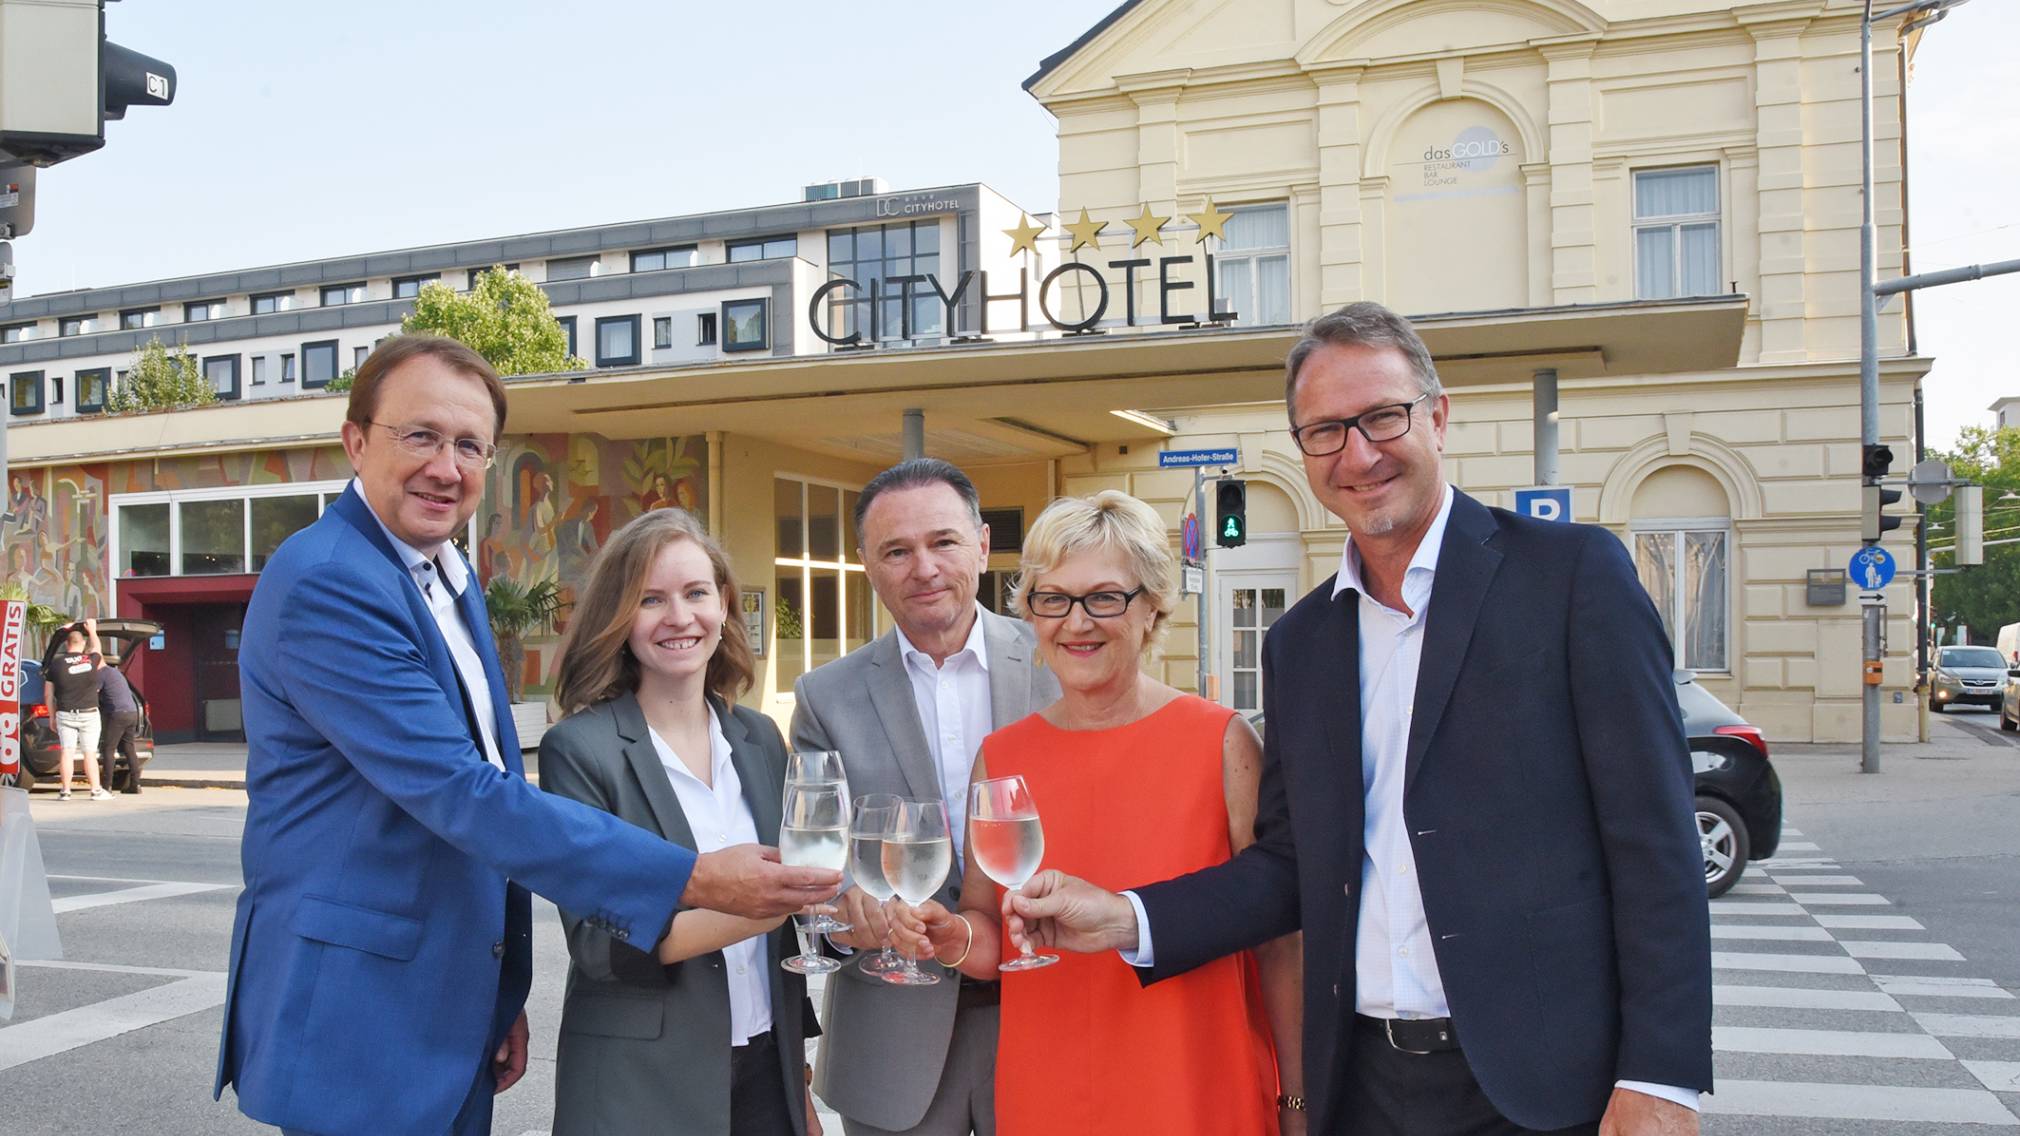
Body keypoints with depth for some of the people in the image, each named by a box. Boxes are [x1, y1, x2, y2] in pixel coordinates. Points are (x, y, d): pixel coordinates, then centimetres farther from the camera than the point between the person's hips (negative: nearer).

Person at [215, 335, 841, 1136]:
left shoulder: (449, 580, 11)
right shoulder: (324, 582, -19)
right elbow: (460, 794, -26)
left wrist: (502, 995, 15)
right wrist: (693, 879, -28)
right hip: (360, 1027, -8)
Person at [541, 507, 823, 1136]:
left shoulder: (758, 738, 4)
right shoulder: (579, 749, -11)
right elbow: (596, 943, -16)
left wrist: (797, 1072, 14)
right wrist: (755, 908, -29)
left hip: (767, 1067, 4)